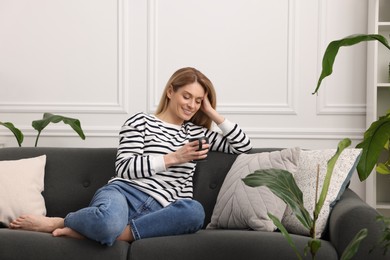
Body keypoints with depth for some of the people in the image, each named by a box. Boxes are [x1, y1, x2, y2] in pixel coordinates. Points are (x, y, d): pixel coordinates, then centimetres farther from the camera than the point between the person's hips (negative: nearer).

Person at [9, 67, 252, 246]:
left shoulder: (196, 132, 25)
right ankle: (55, 223, -10)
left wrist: (213, 113, 16)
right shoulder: (140, 122, 10)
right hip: (124, 193, -4)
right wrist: (172, 158, -7)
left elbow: (244, 145, 23)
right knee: (108, 220, -44)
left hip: (157, 210, 5)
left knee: (195, 210, -34)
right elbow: (124, 168, -3)